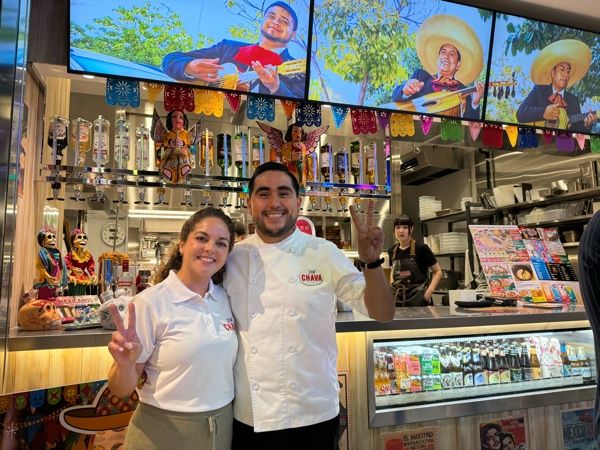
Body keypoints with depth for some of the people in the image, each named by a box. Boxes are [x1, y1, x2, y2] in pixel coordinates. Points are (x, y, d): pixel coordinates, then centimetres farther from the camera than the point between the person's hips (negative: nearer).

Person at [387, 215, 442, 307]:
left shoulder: (421, 248, -8)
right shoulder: (392, 251, 5)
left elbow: (438, 271, -1)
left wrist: (429, 291, -12)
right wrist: (392, 287, 9)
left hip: (418, 299, -4)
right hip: (398, 299, 4)